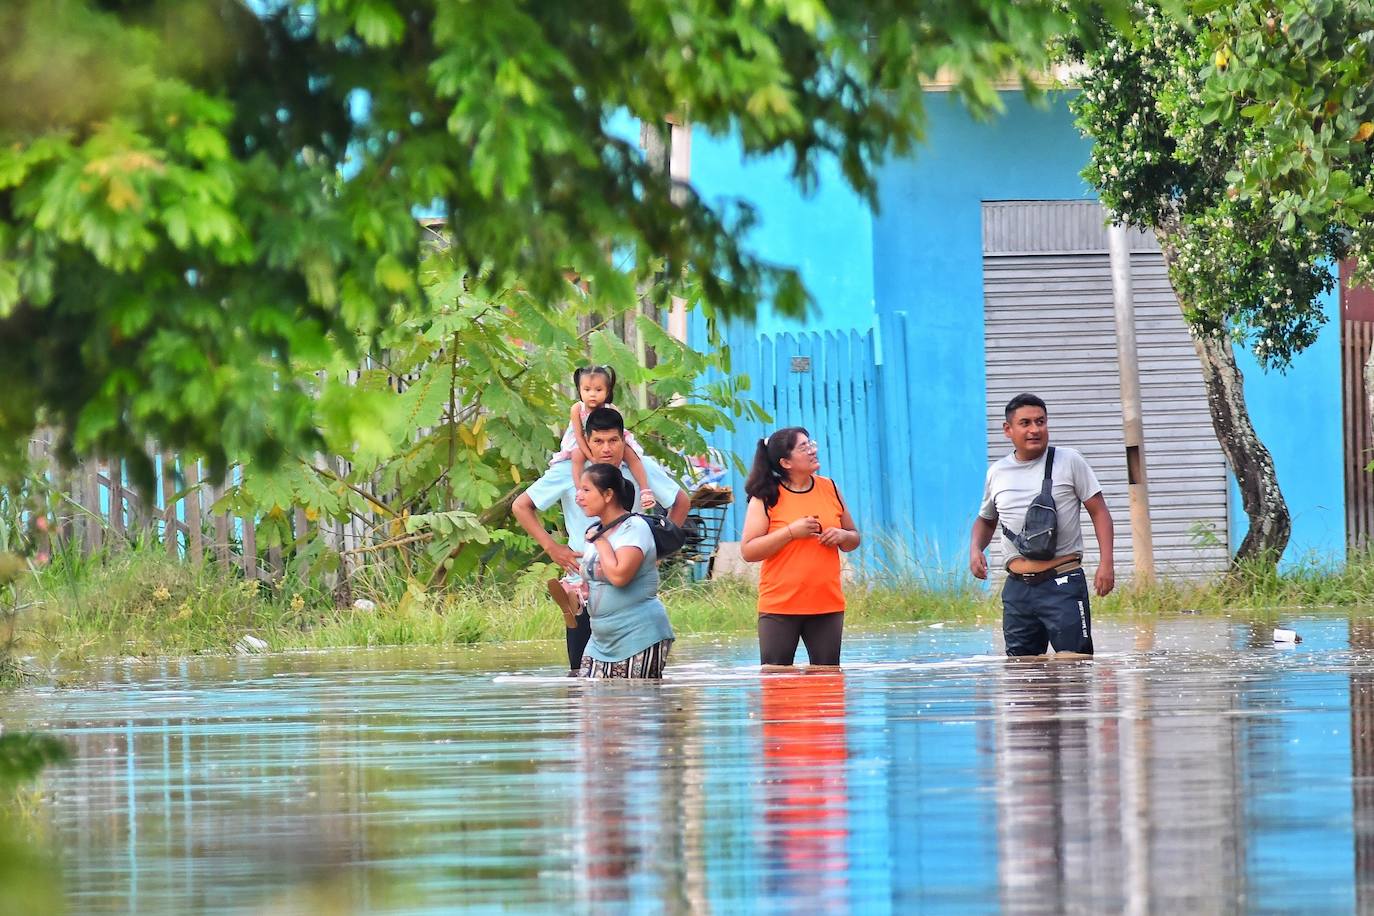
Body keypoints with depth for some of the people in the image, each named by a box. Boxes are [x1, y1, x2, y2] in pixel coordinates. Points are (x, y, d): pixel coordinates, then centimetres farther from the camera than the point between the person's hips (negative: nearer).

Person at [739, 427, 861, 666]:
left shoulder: (829, 489, 9)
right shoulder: (766, 498, -4)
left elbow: (854, 538, 19)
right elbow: (747, 551, -10)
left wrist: (842, 536, -5)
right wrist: (791, 532, -17)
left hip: (827, 604, 4)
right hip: (780, 607, -4)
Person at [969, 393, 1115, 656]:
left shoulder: (1069, 462, 1)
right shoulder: (997, 473, 11)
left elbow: (1099, 511, 2)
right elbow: (986, 520, 27)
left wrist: (1106, 563, -9)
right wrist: (975, 549, 5)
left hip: (1062, 583, -4)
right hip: (1018, 586, 4)